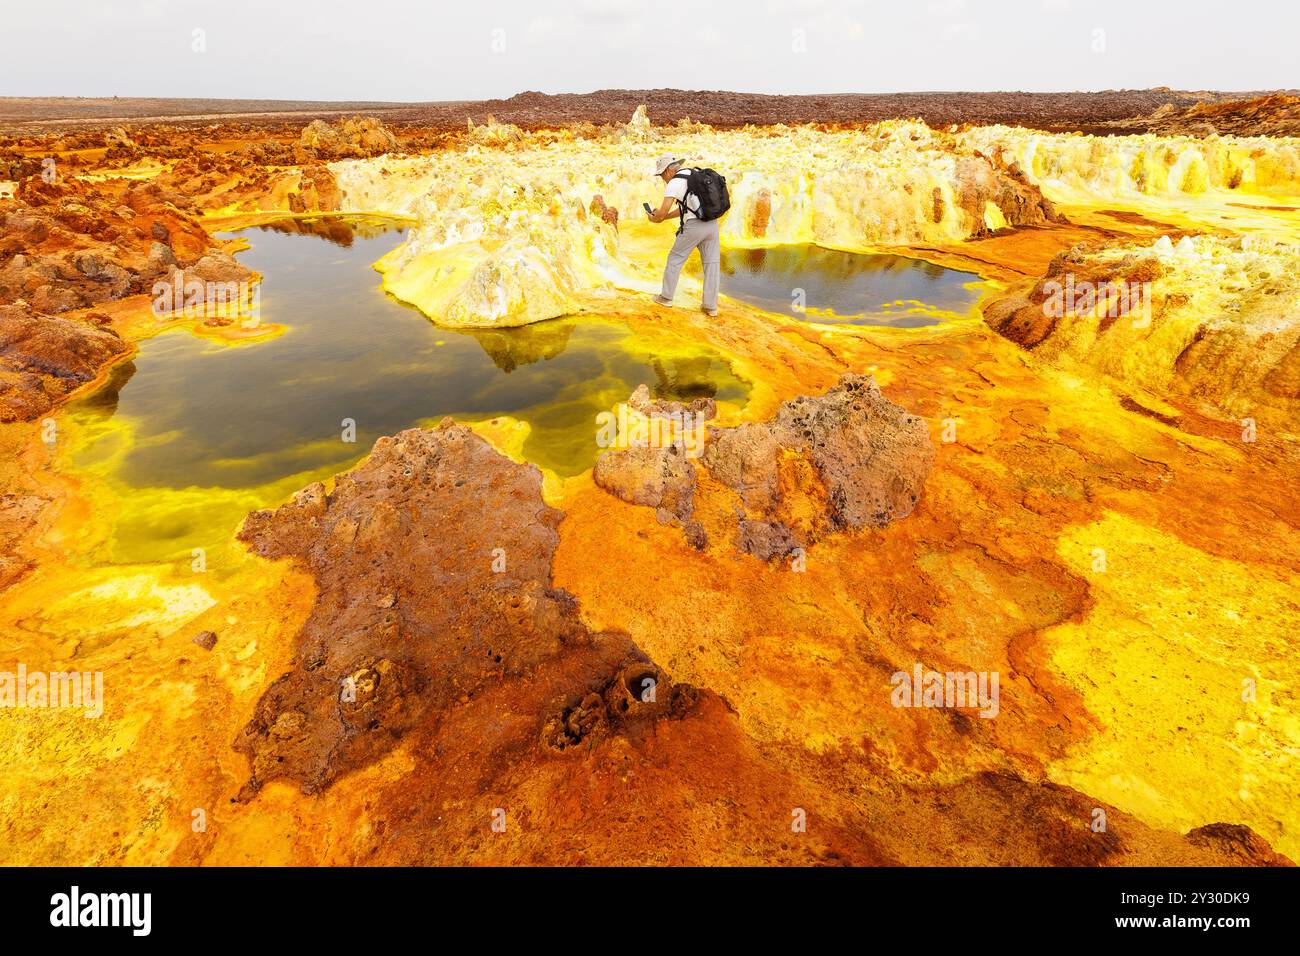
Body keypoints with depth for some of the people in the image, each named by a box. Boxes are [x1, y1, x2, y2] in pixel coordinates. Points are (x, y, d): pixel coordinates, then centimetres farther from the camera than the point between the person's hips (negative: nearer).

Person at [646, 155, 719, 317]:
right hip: (712, 224, 7)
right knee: (711, 263, 7)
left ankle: (666, 297, 20)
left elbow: (662, 213, -7)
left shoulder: (674, 183, -6)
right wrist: (663, 216, 25)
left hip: (694, 225, -7)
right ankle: (711, 306, 9)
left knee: (675, 259, 11)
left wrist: (654, 219, 15)